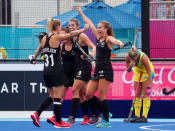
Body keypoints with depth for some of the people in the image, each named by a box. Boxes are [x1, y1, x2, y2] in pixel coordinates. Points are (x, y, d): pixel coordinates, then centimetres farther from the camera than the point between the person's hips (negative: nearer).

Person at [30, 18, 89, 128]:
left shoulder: (45, 38, 10)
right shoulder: (56, 37, -10)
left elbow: (39, 49, 27)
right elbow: (71, 34, -8)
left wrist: (34, 58, 46)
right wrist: (84, 29, 4)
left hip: (47, 71, 7)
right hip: (56, 71, -7)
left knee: (52, 97, 15)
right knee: (57, 97, -2)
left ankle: (37, 114, 4)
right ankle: (58, 122, 0)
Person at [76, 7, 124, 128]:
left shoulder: (108, 39, -6)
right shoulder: (99, 37, 14)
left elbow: (115, 40, -31)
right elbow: (90, 24, 24)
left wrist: (119, 43, -54)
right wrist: (81, 13, 33)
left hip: (106, 70, -8)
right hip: (98, 70, 8)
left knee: (101, 96, -9)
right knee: (89, 95, 5)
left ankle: (106, 121, -1)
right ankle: (105, 113, 18)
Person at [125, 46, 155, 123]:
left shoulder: (143, 58, -36)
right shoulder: (127, 57, -22)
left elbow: (149, 73, -31)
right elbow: (128, 70, -6)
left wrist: (149, 87, -31)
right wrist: (129, 67, -30)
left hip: (147, 72, -5)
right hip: (137, 72, 5)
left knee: (145, 94, -11)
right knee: (137, 94, 2)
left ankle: (144, 117, -13)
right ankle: (137, 116, 5)